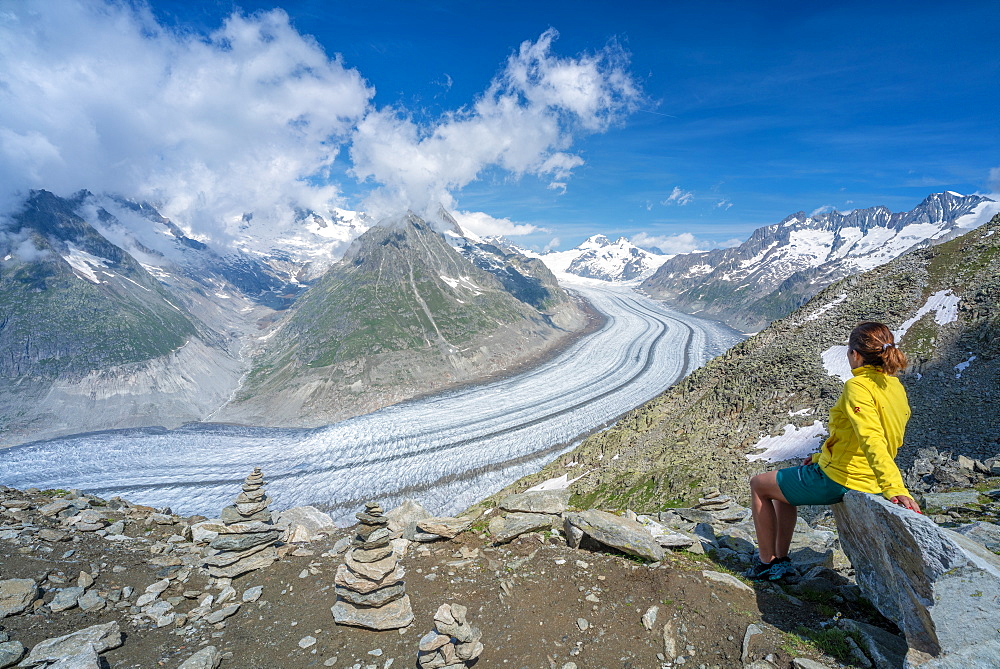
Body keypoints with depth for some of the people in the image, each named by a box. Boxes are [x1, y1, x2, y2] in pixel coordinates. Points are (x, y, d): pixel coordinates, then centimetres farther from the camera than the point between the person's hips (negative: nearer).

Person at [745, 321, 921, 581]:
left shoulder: (858, 386, -22)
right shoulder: (895, 387, 8)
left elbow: (871, 439, -34)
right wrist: (822, 457, 18)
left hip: (836, 480, -9)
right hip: (866, 481, 9)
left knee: (759, 485, 10)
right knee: (783, 486, 28)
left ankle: (767, 562, 20)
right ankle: (781, 560, 32)